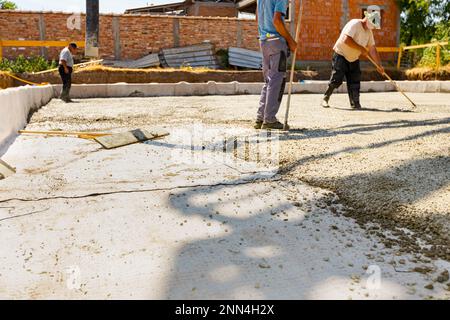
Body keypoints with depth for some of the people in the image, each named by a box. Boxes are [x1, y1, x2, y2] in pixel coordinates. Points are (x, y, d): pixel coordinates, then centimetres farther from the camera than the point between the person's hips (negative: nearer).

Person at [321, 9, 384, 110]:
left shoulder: (369, 32, 6)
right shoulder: (354, 24, -18)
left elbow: (372, 49, 8)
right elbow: (346, 40, -31)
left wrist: (379, 65, 4)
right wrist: (361, 49, -26)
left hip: (353, 59, 7)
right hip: (341, 55, -7)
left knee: (355, 82, 1)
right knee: (337, 79, -13)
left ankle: (355, 103, 9)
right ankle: (325, 99, 2)